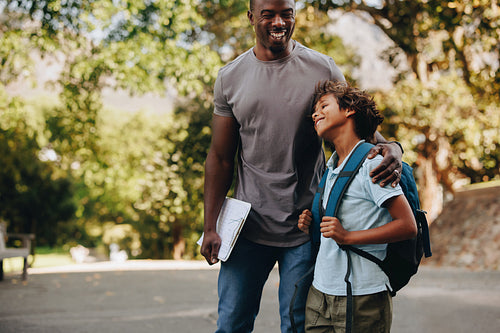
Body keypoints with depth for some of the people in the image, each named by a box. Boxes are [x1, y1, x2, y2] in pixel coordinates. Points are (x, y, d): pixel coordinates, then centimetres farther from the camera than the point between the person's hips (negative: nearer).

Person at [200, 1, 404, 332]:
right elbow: (221, 158, 6)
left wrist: (390, 148, -24)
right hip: (250, 223, 2)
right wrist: (211, 226, 1)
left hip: (305, 226, -1)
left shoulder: (323, 69, -2)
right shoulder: (230, 77, 3)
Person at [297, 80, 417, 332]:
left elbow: (408, 226, -16)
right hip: (320, 290, 7)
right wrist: (312, 225, 5)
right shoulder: (332, 167, 14)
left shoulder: (371, 163, -11)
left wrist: (348, 236, -21)